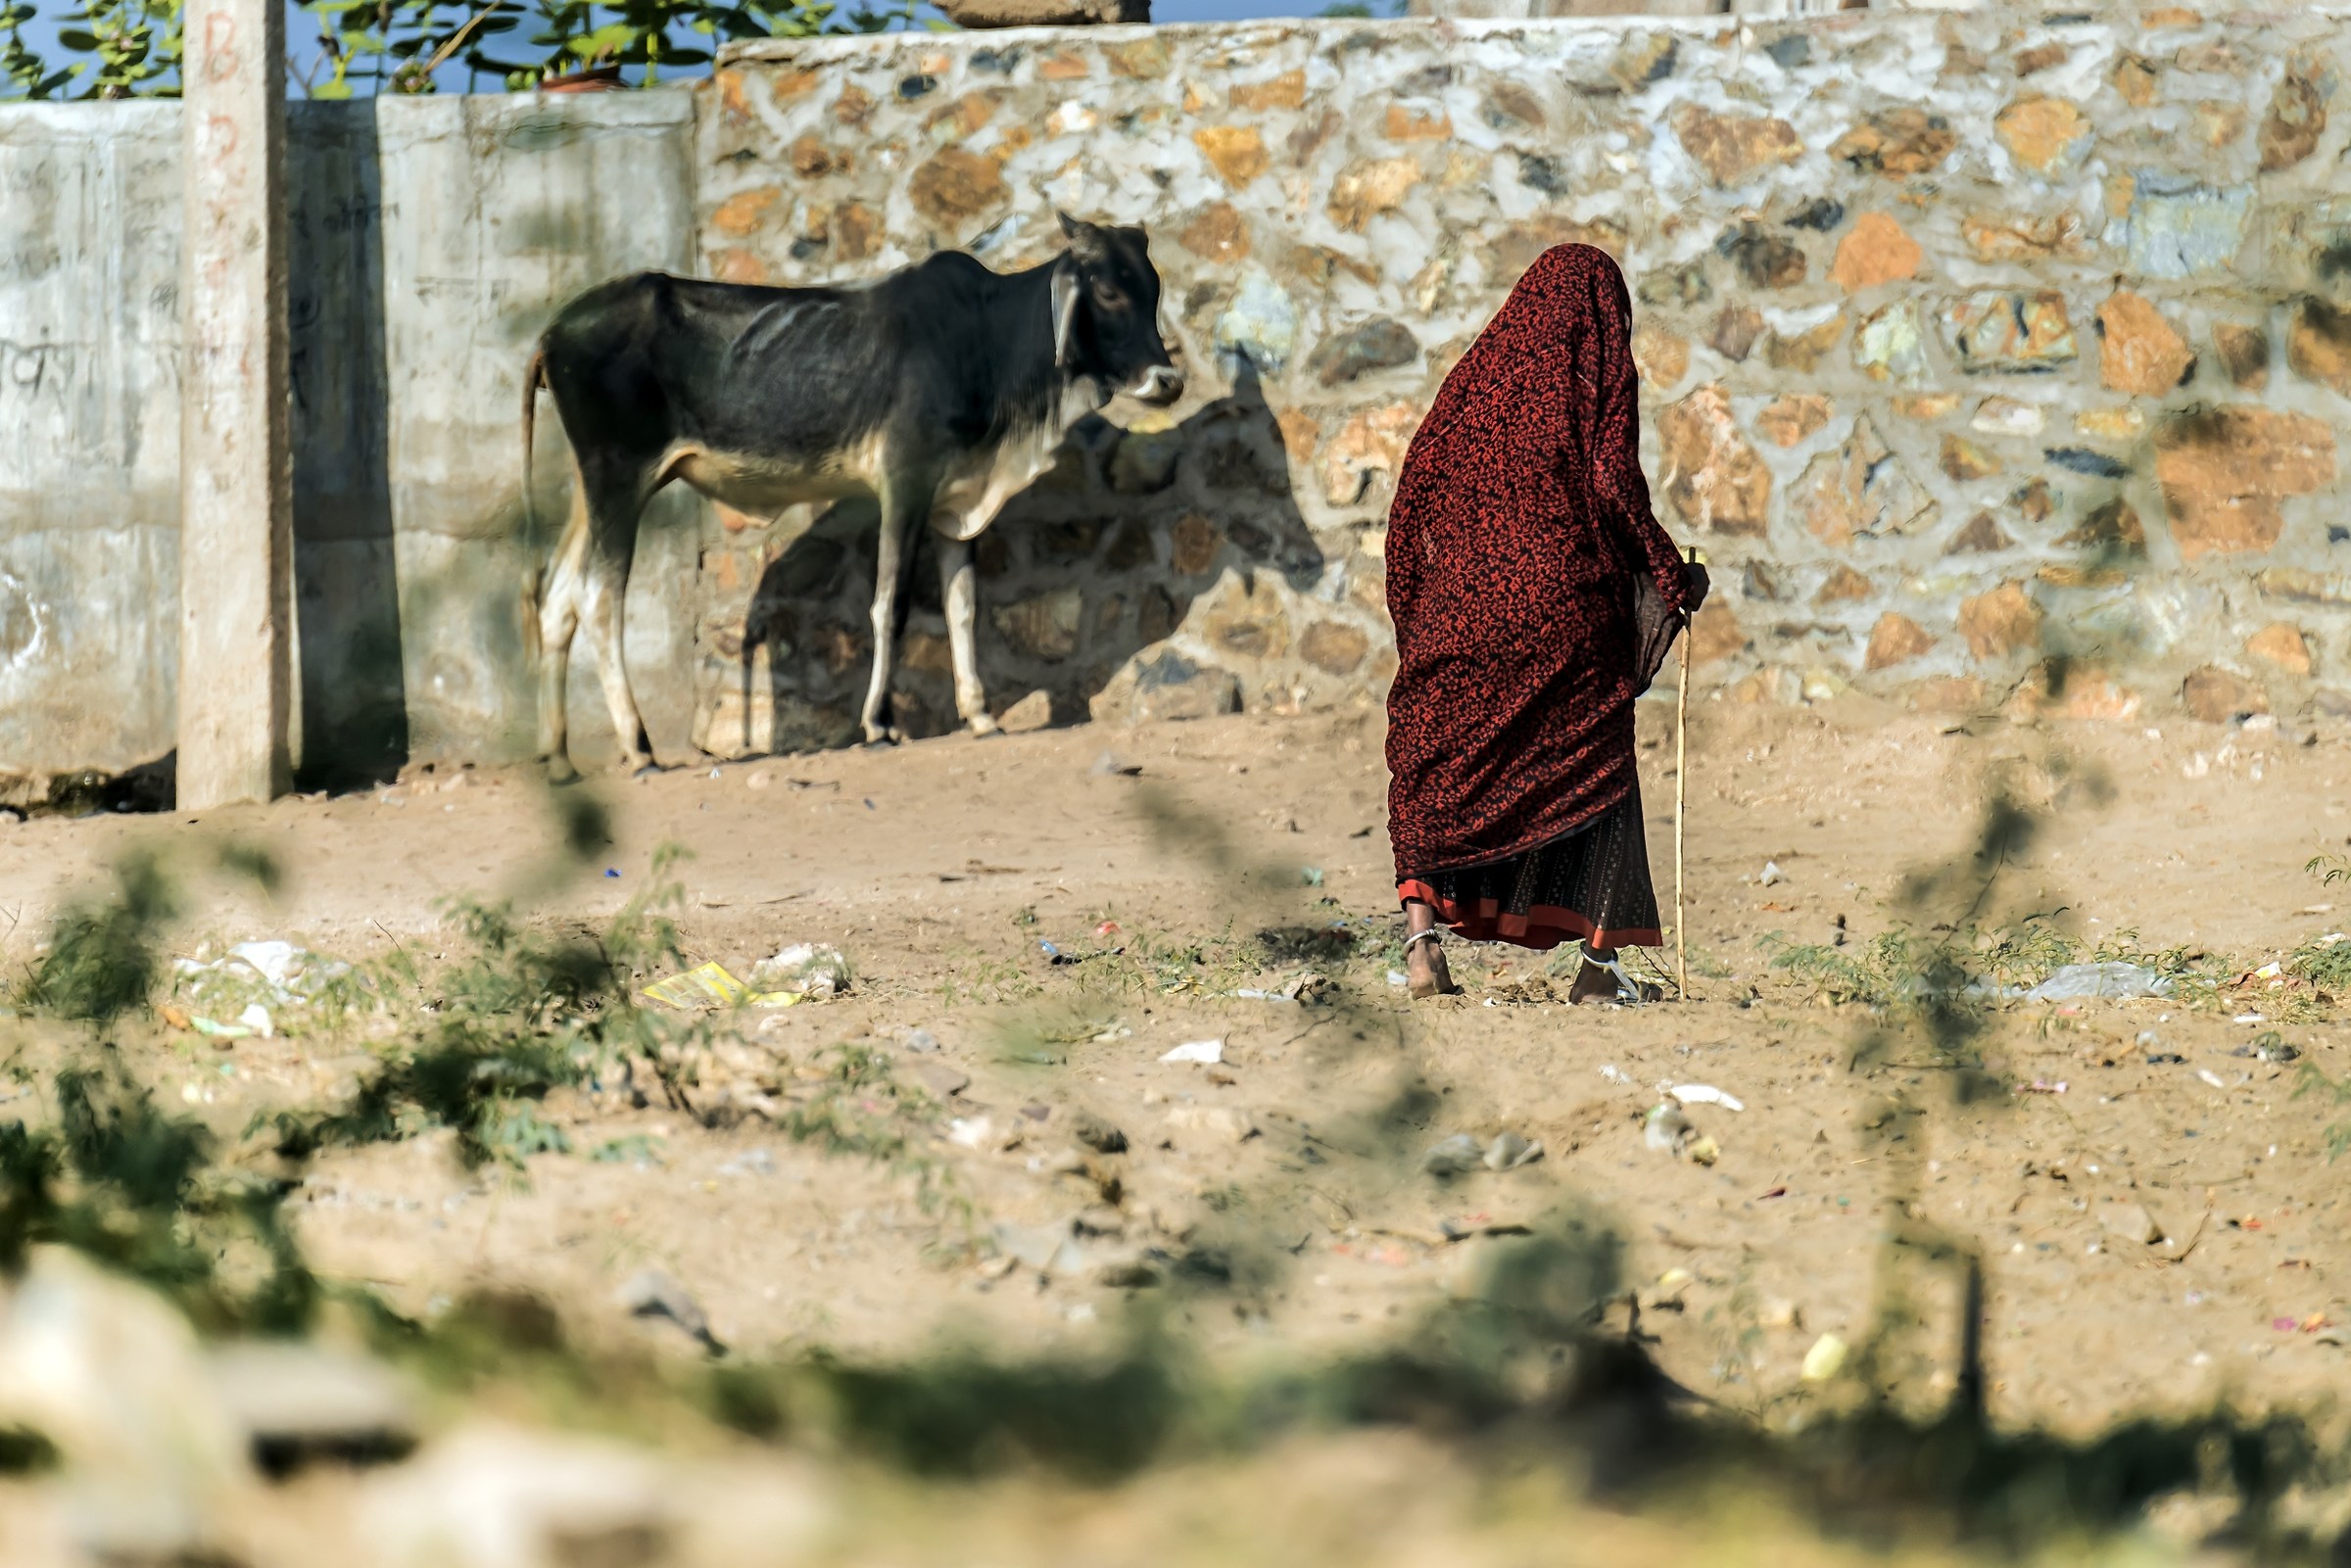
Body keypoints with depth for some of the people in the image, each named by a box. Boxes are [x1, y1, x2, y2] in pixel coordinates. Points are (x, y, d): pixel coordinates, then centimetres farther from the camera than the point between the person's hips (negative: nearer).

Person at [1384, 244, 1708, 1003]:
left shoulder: (1479, 369, 11)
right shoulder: (1600, 373, 0)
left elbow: (1415, 490, 8)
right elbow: (1616, 491, -9)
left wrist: (1413, 610, 15)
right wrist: (1677, 577, 3)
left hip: (1464, 599, 2)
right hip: (1569, 602, -2)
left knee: (1434, 767, 9)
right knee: (1592, 767, 8)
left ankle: (1422, 921, -12)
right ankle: (1600, 958, 4)